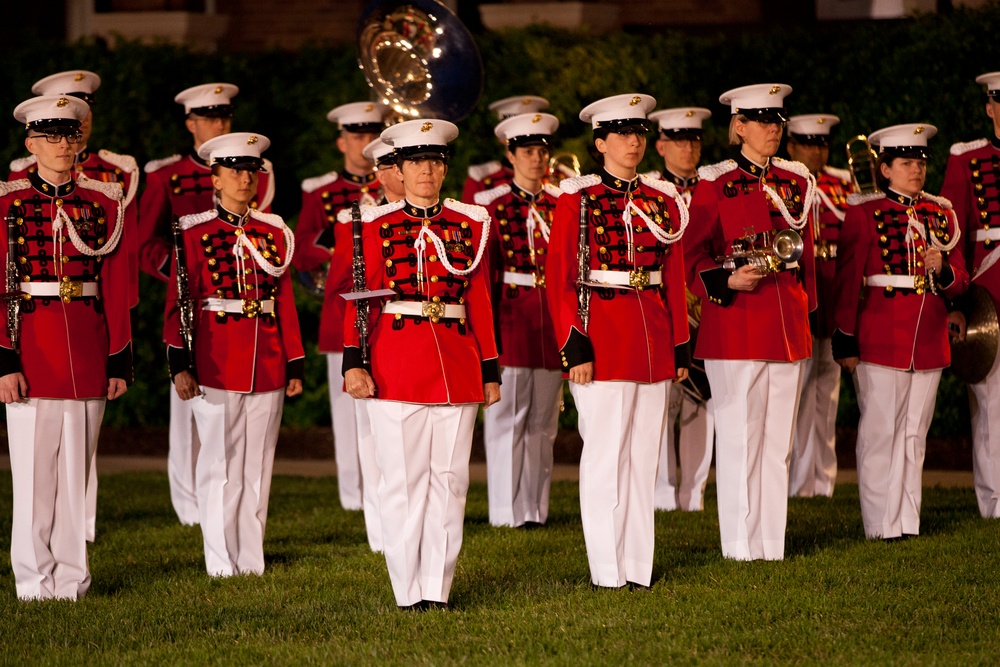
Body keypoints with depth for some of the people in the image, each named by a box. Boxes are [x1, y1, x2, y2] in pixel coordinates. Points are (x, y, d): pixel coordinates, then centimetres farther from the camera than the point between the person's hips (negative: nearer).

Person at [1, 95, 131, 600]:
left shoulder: (102, 204, 7)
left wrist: (119, 360, 4)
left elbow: (116, 288, 7)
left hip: (86, 358, 2)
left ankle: (71, 579, 12)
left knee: (77, 469, 6)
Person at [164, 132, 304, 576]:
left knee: (257, 467, 6)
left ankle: (251, 562, 12)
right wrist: (179, 365, -12)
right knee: (220, 465, -1)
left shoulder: (274, 233, 11)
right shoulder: (194, 234, -1)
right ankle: (223, 565, 4)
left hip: (266, 367, 4)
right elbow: (179, 302, -4)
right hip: (216, 366, -4)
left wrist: (295, 365, 8)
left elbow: (286, 303, 12)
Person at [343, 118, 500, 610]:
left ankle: (438, 587, 6)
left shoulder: (470, 224, 10)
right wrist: (354, 363, -10)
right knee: (403, 480, -1)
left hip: (457, 367, 2)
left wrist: (489, 370, 9)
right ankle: (410, 591, 4)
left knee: (449, 479, 2)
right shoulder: (377, 226, 4)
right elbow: (361, 299, 0)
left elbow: (480, 302, 11)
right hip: (395, 363, -2)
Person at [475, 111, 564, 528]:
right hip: (510, 316, -4)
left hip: (552, 317, 4)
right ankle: (508, 512, 1)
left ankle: (536, 507, 14)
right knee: (507, 417, -3)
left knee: (543, 421, 8)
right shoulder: (493, 205, 0)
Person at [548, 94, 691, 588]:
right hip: (603, 338, -5)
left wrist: (680, 346, 11)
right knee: (605, 453, -3)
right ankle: (608, 570, 2)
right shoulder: (578, 200, -3)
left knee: (644, 453, 7)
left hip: (653, 341, 5)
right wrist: (574, 347, -13)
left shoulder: (661, 201, 12)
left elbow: (674, 279, 14)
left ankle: (639, 565, 12)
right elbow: (558, 278, -6)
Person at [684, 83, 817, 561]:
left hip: (788, 325, 5)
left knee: (778, 438, 7)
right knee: (740, 436, -3)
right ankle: (743, 547, 3)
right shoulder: (715, 183, -3)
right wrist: (727, 282, -19)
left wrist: (806, 309, 15)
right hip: (735, 326, -5)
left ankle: (772, 544, 12)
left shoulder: (796, 182, 12)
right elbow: (694, 254, -3)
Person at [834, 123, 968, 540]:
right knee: (880, 432, -3)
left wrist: (943, 270, -10)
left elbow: (960, 282, 13)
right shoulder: (864, 212, -2)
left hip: (930, 340, 5)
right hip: (881, 336, -5)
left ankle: (909, 519, 13)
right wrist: (845, 341, -7)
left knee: (915, 433, 8)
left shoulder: (942, 213, 11)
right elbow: (847, 281, -3)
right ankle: (882, 525, 1)